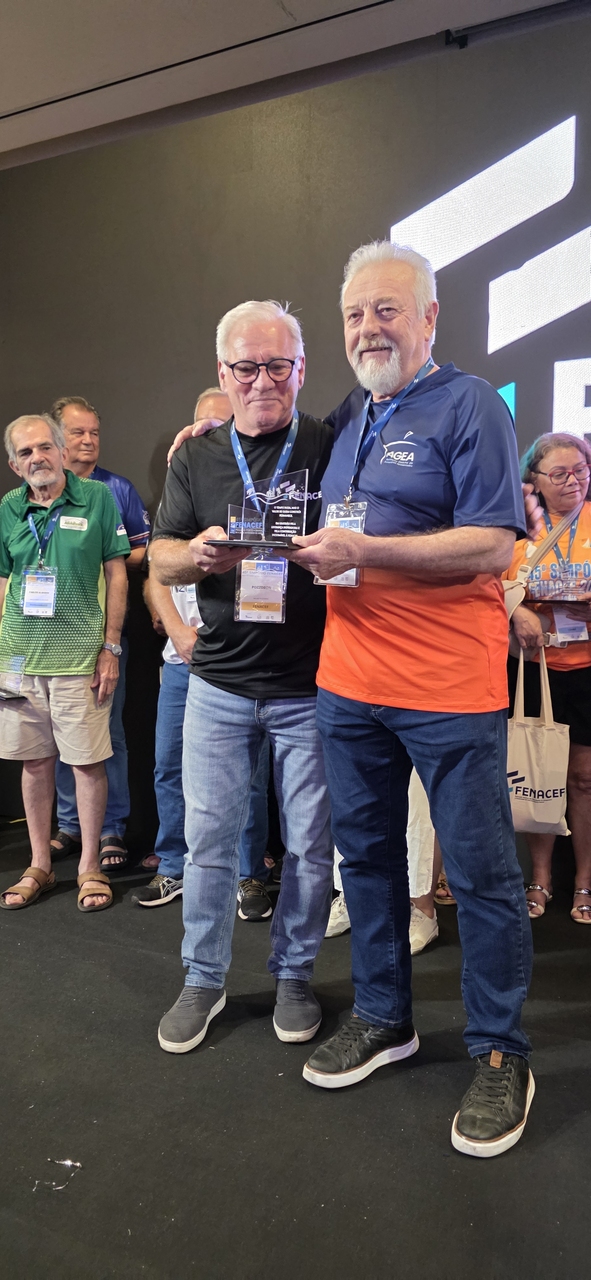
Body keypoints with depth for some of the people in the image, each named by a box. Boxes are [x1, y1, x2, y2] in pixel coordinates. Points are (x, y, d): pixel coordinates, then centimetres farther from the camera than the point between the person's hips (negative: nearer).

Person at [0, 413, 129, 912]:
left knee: (89, 761, 1)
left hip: (80, 655, -3)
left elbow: (116, 575, 0)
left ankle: (90, 867, 17)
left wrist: (111, 647, -4)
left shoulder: (97, 498, -1)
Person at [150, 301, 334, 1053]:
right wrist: (198, 555, -15)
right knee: (209, 836, 8)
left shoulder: (332, 449, 0)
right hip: (219, 683, 2)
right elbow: (161, 560, 8)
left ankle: (293, 974, 30)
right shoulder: (194, 460, 9)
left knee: (309, 841, 9)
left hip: (310, 687, -2)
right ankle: (203, 979, 27)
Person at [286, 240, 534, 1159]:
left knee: (480, 872, 4)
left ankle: (501, 1054, 21)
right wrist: (305, 547, 5)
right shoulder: (346, 419, 16)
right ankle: (383, 1017, 34)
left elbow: (492, 545, -15)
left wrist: (360, 551, -20)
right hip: (348, 680, 7)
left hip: (448, 686, -7)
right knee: (366, 852, 16)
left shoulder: (469, 406, -6)